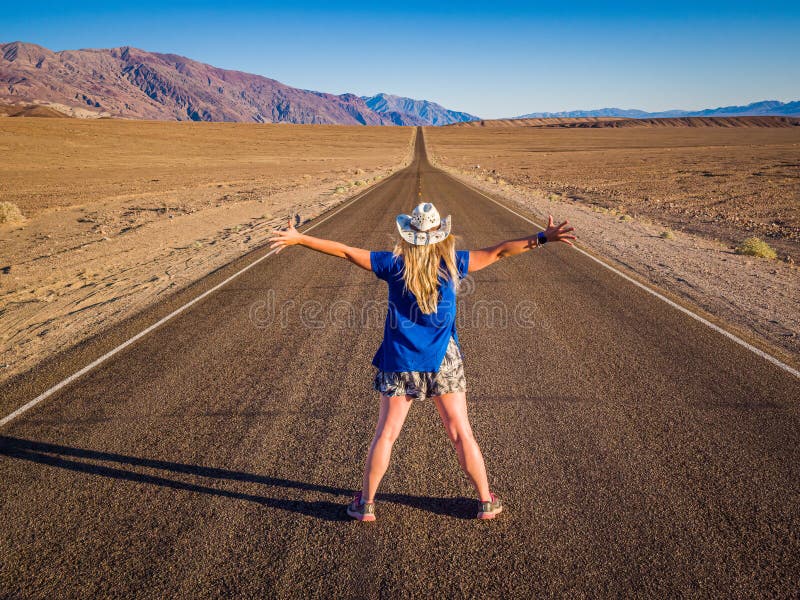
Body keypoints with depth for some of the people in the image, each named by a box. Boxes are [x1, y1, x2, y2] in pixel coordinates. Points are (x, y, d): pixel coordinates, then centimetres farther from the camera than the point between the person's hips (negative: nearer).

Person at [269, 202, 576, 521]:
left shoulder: (394, 265, -7)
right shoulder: (453, 264, -7)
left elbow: (345, 251, -4)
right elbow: (498, 251, -3)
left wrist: (298, 239, 4)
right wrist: (543, 237, 4)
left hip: (400, 363, 0)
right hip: (444, 363, 0)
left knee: (385, 434, 11)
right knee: (461, 433, 10)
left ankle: (366, 503, 22)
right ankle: (487, 502, 22)